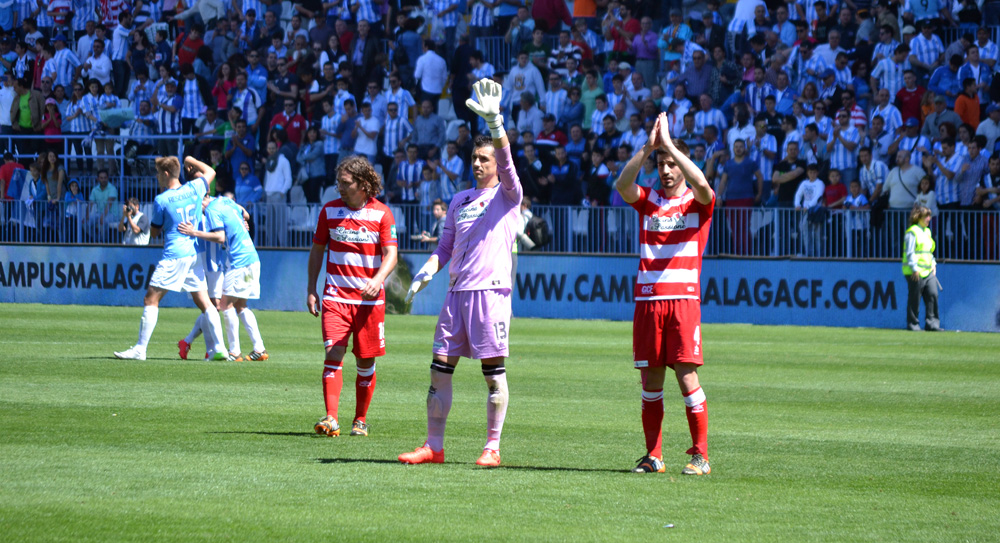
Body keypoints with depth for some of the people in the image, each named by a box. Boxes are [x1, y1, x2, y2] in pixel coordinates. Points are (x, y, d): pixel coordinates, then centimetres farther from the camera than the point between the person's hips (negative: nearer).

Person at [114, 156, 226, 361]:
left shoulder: (161, 200, -8)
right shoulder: (193, 189, 5)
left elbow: (154, 232, 3)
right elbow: (210, 172, 27)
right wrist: (191, 161, 34)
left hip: (174, 254, -6)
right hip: (195, 254, 6)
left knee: (151, 300, -3)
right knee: (204, 302, 9)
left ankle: (140, 349, -7)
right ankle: (219, 348, 4)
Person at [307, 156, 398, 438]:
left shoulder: (381, 213, -2)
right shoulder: (329, 210, 5)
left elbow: (390, 255, -5)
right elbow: (317, 250, 14)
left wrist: (377, 280, -25)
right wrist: (311, 289, 8)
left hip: (370, 298, -1)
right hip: (335, 296, 1)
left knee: (366, 362, 5)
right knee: (333, 354, -14)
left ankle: (361, 420, 19)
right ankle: (331, 419, -19)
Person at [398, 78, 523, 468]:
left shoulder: (506, 195, 3)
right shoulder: (460, 200, 20)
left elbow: (506, 162, -17)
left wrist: (494, 122, -32)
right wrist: (427, 272, 3)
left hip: (491, 290, -6)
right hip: (457, 291, 6)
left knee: (493, 371, -4)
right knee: (440, 368, 2)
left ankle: (493, 447, 0)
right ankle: (433, 446, 7)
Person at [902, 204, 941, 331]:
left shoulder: (927, 231, 17)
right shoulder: (912, 232, -9)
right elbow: (909, 253, -13)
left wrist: (933, 265, 16)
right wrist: (914, 268, -17)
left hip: (928, 272, 8)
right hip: (916, 272, -8)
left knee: (933, 294, -2)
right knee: (914, 299, -1)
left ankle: (931, 323, 2)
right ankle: (913, 324, 8)